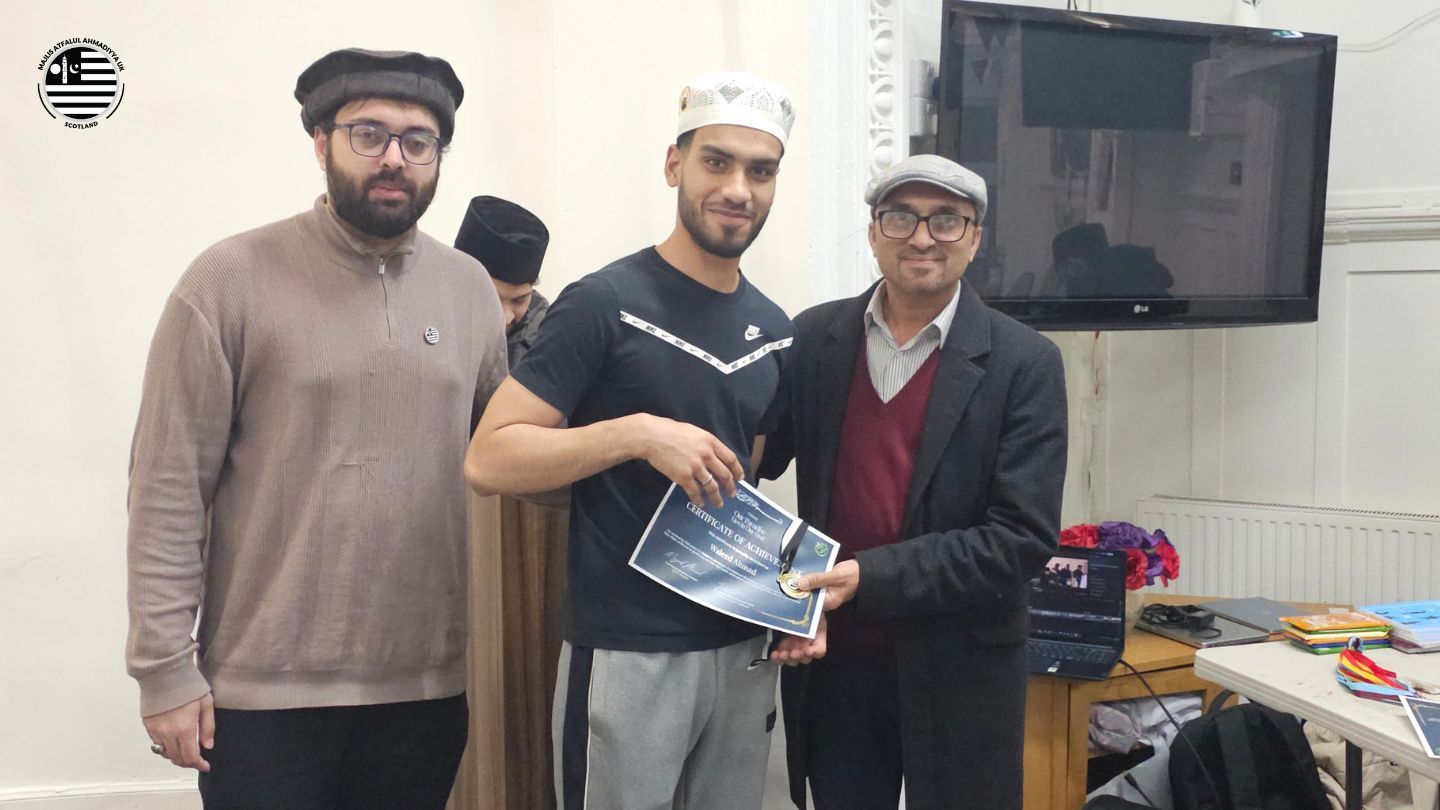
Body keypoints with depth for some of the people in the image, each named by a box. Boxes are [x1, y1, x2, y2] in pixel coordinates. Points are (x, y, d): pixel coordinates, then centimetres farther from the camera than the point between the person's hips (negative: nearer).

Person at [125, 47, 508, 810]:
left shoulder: (471, 287, 6)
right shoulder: (231, 279, -6)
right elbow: (170, 487, -7)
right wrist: (165, 667, -9)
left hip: (428, 685, 4)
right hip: (263, 690, -3)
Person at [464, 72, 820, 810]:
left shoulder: (774, 331, 7)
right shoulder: (604, 304, -11)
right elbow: (487, 460, -15)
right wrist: (639, 432, -24)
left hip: (743, 651, 6)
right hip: (627, 654, -6)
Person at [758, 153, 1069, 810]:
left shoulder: (1024, 363, -7)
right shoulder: (815, 336, 3)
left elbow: (1024, 536, -13)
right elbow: (762, 458, 8)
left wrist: (872, 578, -20)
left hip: (958, 674, -2)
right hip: (833, 662, 3)